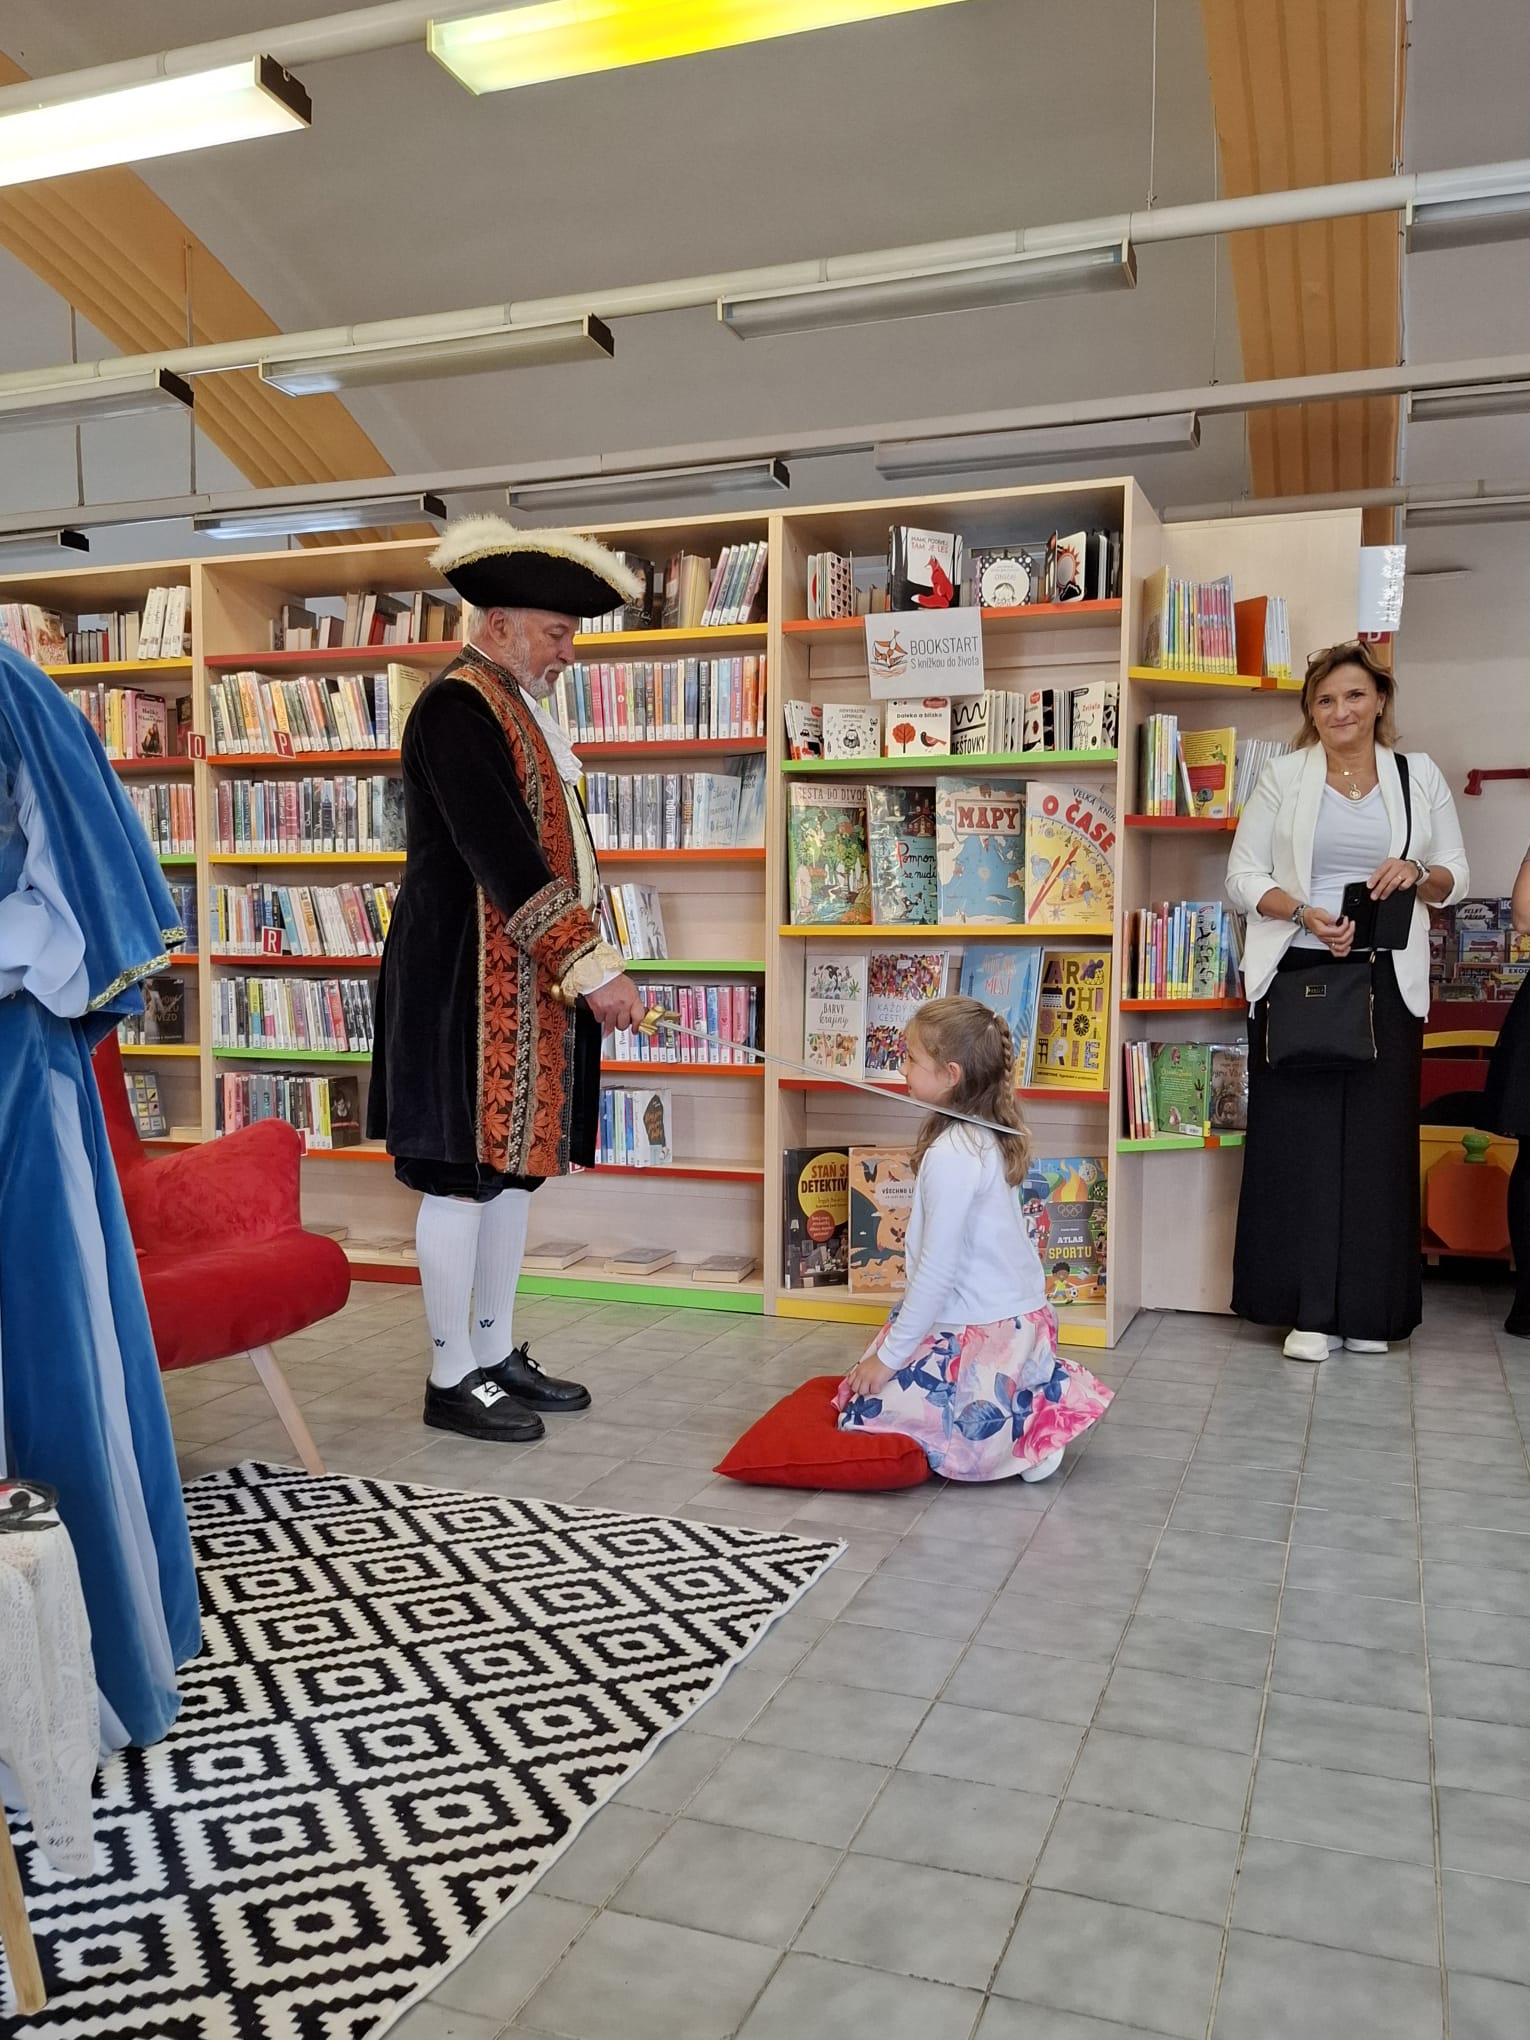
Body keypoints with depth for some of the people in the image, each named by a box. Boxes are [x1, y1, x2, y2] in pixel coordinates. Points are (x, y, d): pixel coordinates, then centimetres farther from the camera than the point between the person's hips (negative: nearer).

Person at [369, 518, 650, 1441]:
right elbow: (499, 857, -21)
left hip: (528, 985, 10)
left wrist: (591, 964, 10)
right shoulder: (456, 708, -14)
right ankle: (452, 1379, 11)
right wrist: (591, 966, -20)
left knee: (514, 1165, 14)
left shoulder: (517, 708, 16)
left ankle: (497, 1354, 25)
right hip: (469, 984, -10)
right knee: (464, 1173, -1)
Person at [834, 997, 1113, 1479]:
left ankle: (1027, 1429, -3)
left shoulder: (950, 1154, -23)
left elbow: (937, 1271, -22)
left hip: (984, 1336, -9)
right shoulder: (991, 1136, 4)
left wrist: (889, 1355, -14)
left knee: (865, 1414, -5)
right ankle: (1032, 1403, 13)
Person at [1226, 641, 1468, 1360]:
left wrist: (1417, 875, -9)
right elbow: (1243, 876, 2)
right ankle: (1309, 1310, 5)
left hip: (1385, 978, 1)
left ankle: (1369, 1309, 13)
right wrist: (1305, 914, -15)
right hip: (1296, 973, -1)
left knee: (1378, 1137, 2)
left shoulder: (1419, 776, 11)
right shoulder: (1283, 776, 6)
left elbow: (1455, 876, 14)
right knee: (1298, 1135, -2)